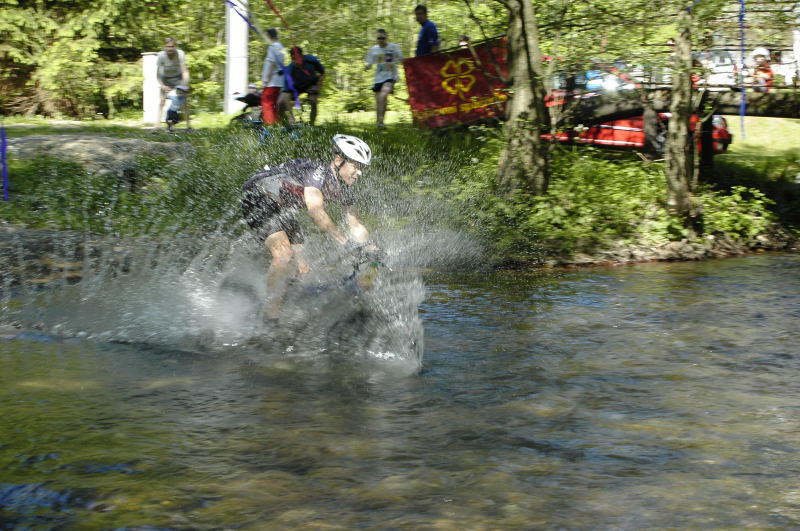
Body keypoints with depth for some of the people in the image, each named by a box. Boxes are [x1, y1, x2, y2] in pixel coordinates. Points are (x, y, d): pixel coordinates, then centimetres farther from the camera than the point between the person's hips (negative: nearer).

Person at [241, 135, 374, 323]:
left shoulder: (343, 188, -4)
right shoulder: (317, 171, -29)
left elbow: (355, 224, 3)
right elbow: (316, 211, -41)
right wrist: (343, 241, -44)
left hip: (282, 210, 9)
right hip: (258, 198, -9)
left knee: (301, 268, 0)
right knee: (284, 253, -27)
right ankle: (271, 315, -19)